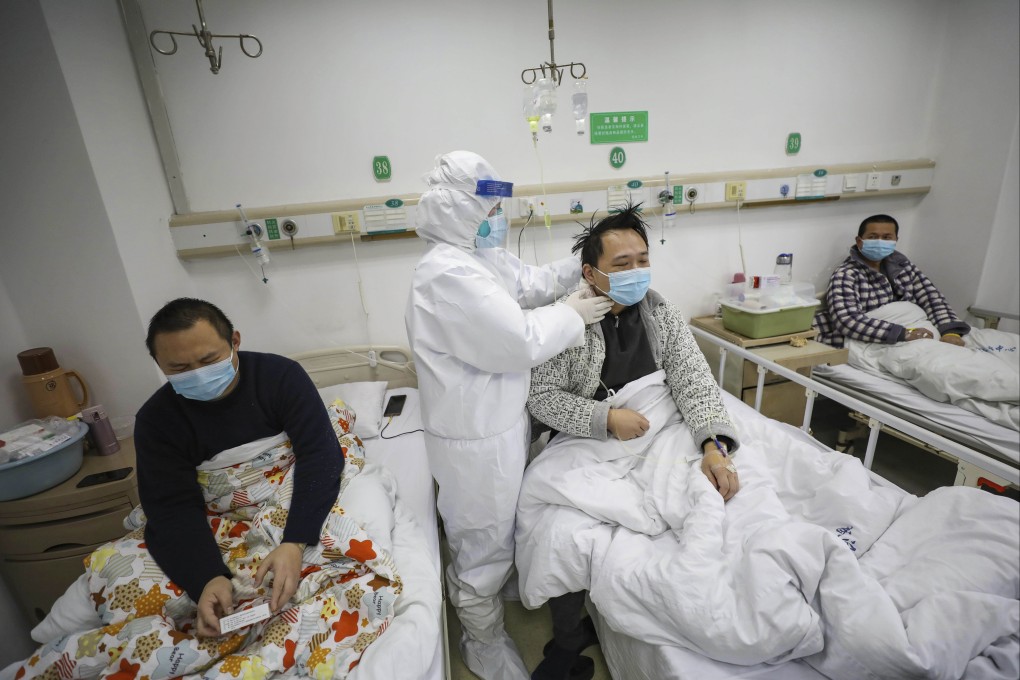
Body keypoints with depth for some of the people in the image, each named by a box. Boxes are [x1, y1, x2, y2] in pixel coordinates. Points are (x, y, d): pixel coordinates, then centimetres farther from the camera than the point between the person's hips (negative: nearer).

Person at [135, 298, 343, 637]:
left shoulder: (281, 375, -14)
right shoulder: (155, 419, -6)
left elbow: (320, 454, -22)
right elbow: (173, 507, -13)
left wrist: (295, 543, -35)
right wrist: (208, 577, -32)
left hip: (293, 502, -2)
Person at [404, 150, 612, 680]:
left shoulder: (480, 257, 4)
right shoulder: (447, 274, -28)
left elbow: (527, 284, 14)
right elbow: (522, 342, -29)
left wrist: (579, 266, 2)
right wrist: (571, 315, -13)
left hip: (501, 418, 10)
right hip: (475, 436, -9)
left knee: (500, 525, 32)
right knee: (482, 542, 14)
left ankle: (497, 588, 61)